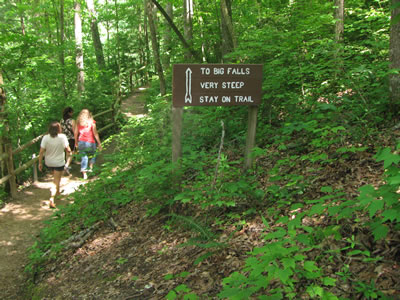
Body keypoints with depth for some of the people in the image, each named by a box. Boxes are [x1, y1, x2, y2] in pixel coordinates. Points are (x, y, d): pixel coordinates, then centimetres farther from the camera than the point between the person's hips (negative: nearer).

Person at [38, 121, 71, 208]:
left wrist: (40, 163, -2)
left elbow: (41, 152, -11)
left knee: (56, 177, 28)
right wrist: (69, 151, 12)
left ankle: (57, 192, 44)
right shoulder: (62, 137, -17)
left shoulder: (45, 138, -13)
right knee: (56, 181, 3)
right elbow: (68, 149, -11)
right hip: (59, 162, -3)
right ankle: (52, 198, -9)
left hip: (48, 163, 3)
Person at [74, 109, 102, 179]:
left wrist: (76, 142, 21)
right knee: (92, 155, 21)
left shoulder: (78, 122, 2)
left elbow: (76, 133, 7)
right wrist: (99, 143, -1)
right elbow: (95, 133, -7)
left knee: (84, 157, 9)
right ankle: (91, 168, 10)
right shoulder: (91, 122, -6)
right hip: (90, 142, -2)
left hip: (81, 142, 3)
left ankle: (84, 174, 5)